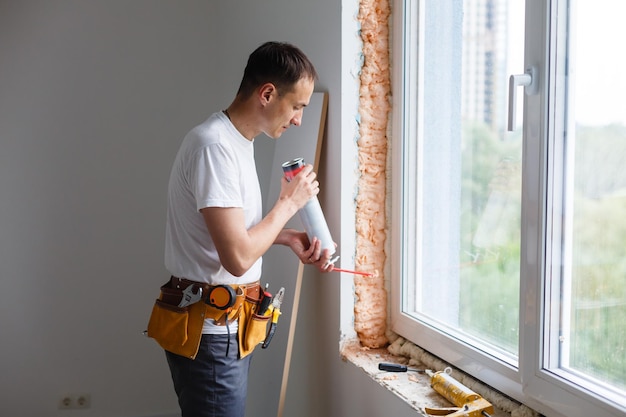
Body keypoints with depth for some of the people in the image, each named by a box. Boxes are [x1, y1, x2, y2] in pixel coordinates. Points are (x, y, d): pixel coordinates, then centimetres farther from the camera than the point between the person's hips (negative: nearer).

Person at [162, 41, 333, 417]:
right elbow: (238, 257, -27)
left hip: (227, 328, 10)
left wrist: (286, 237, 4)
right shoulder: (214, 146, -22)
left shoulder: (238, 141, 9)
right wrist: (289, 203, -13)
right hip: (210, 334, -10)